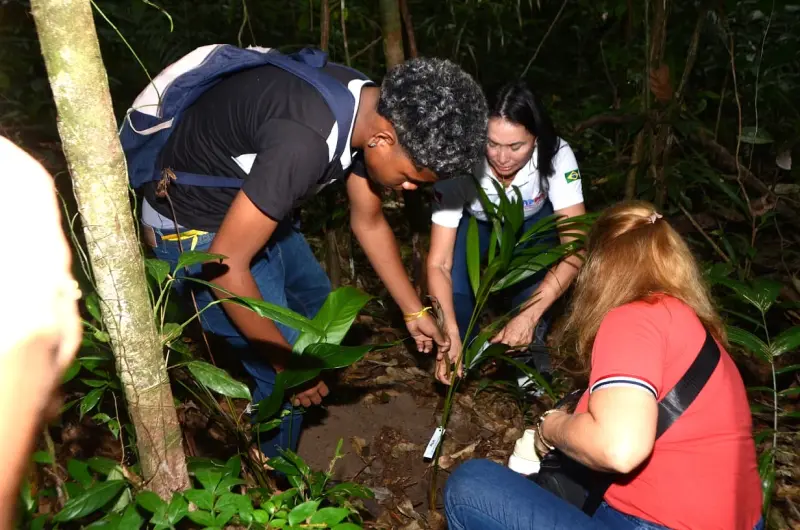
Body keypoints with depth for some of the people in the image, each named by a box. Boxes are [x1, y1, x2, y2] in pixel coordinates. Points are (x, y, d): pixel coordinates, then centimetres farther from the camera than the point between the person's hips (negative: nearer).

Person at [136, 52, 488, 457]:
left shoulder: (370, 111, -9)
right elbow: (226, 262, -31)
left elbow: (368, 222, 6)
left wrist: (414, 311, 11)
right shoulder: (304, 140, -38)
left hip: (250, 204, 9)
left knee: (316, 302, 25)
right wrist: (286, 361, -19)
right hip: (192, 227, -9)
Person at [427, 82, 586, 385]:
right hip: (476, 223, -1)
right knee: (455, 279, -29)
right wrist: (449, 333, -47)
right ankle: (465, 343, 3)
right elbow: (438, 263, -34)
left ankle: (530, 344, -8)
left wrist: (529, 316, -47)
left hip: (532, 222, 1)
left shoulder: (556, 156, -35)